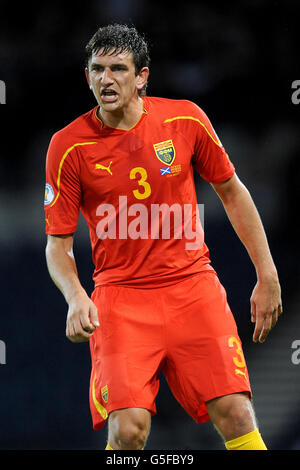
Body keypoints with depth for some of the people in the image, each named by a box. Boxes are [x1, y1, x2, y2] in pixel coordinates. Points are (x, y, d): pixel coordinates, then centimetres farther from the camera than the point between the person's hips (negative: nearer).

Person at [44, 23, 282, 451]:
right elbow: (58, 243, 0)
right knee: (128, 429, -19)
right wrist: (75, 297, -20)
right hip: (120, 296, -1)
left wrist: (268, 277, 11)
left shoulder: (185, 119, -1)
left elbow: (232, 192, 12)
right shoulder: (69, 146, -5)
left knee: (236, 416, -12)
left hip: (193, 284, 2)